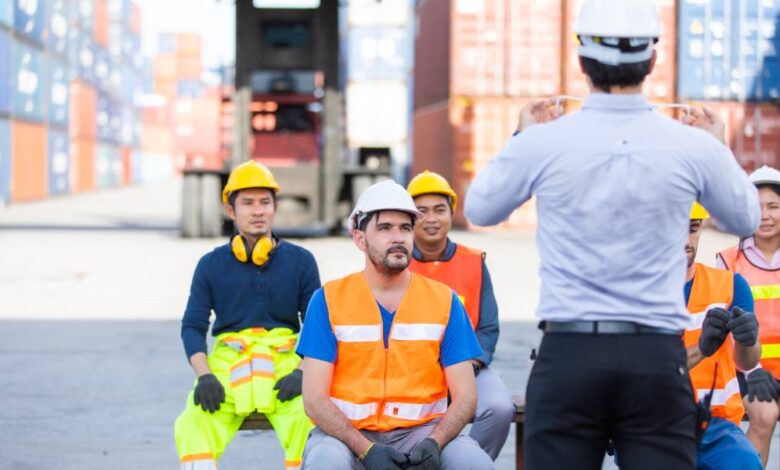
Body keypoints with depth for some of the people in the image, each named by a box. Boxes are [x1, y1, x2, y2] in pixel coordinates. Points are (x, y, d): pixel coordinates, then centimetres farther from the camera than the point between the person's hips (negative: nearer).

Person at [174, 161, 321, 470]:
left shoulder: (300, 261, 10)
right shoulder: (212, 265, 12)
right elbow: (193, 326, 10)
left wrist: (303, 373, -8)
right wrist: (204, 375, -7)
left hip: (284, 365, -1)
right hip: (226, 364, 1)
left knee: (309, 424, -32)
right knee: (193, 425, -29)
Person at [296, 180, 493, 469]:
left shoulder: (445, 302, 6)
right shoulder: (329, 301, 1)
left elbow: (465, 397, 4)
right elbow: (315, 398, -5)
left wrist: (434, 443, -18)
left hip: (422, 432, 2)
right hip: (348, 432, -1)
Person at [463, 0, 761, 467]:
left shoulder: (542, 143, -5)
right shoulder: (694, 147, -3)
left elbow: (479, 209, 14)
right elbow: (746, 219, 17)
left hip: (568, 353, 0)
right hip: (658, 358, 1)